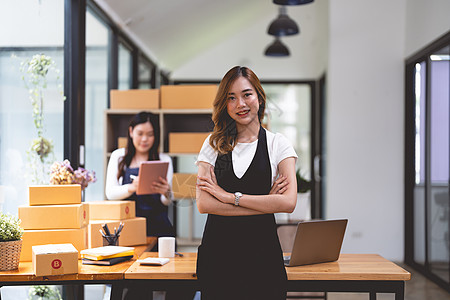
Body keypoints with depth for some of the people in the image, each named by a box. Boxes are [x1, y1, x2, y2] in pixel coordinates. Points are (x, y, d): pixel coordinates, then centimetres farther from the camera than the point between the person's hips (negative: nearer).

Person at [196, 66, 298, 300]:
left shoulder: (278, 144, 3)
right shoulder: (213, 144, 6)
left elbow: (288, 202, -11)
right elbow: (203, 204, -6)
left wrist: (230, 197, -12)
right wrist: (265, 202, -11)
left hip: (261, 251, -1)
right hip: (217, 251, 1)